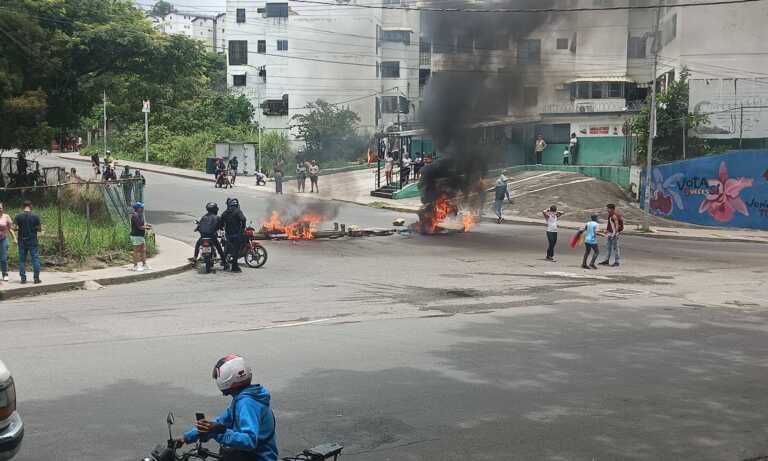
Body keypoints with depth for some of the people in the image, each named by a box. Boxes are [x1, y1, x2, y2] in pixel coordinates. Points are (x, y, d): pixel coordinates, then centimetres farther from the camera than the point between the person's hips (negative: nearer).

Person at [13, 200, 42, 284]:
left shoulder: (18, 216, -3)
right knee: (35, 259, 4)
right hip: (33, 241, -1)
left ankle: (23, 278, 6)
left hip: (22, 241, 1)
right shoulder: (35, 216, -5)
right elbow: (39, 229, -3)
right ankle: (36, 278, 0)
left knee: (22, 260, 8)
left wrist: (19, 229, 12)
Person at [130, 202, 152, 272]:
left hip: (141, 236, 10)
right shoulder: (135, 215, -18)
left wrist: (147, 224, 2)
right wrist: (147, 228, -10)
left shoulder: (140, 215, 13)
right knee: (136, 251, -3)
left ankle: (144, 265, 20)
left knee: (143, 250, 12)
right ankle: (135, 266, 4)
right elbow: (139, 227, -22)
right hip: (136, 236, -10)